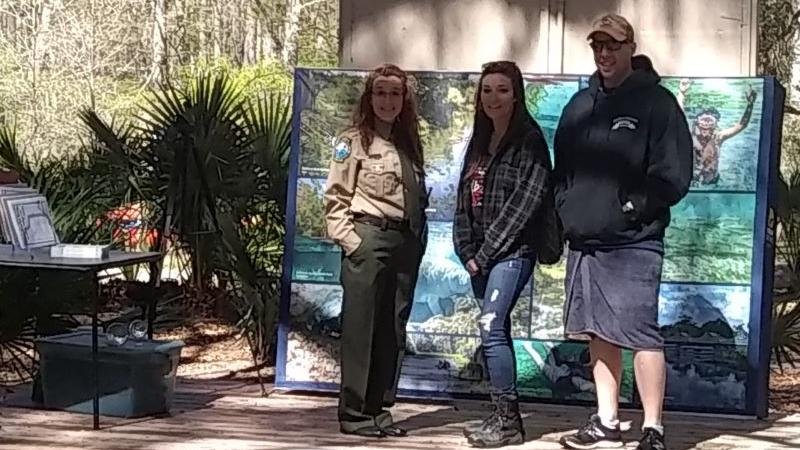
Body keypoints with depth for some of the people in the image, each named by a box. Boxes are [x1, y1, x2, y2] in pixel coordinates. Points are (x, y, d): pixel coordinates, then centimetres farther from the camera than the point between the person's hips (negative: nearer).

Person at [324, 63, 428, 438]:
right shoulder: (354, 140, -1)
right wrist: (350, 241, -13)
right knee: (360, 327, -3)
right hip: (368, 239, -6)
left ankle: (379, 408, 15)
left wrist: (419, 239, 8)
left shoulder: (409, 143, 17)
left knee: (393, 330, 7)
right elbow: (335, 197, -6)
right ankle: (353, 413, 2)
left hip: (406, 243, 6)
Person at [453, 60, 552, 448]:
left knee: (491, 328, -15)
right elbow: (465, 197, 15)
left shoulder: (529, 140, -6)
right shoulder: (479, 142, 16)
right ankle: (503, 417, 13)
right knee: (496, 331, 8)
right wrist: (467, 250, 3)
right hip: (480, 253, 7)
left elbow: (524, 202, -14)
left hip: (512, 250, -7)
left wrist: (486, 251, -14)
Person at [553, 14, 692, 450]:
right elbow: (562, 168, 21)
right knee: (599, 335, 11)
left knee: (640, 334, -9)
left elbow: (674, 174, -8)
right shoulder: (580, 104, 15)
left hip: (633, 242, -6)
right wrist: (566, 210, 7)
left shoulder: (656, 101, -2)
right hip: (584, 240, 6)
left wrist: (633, 208, -13)